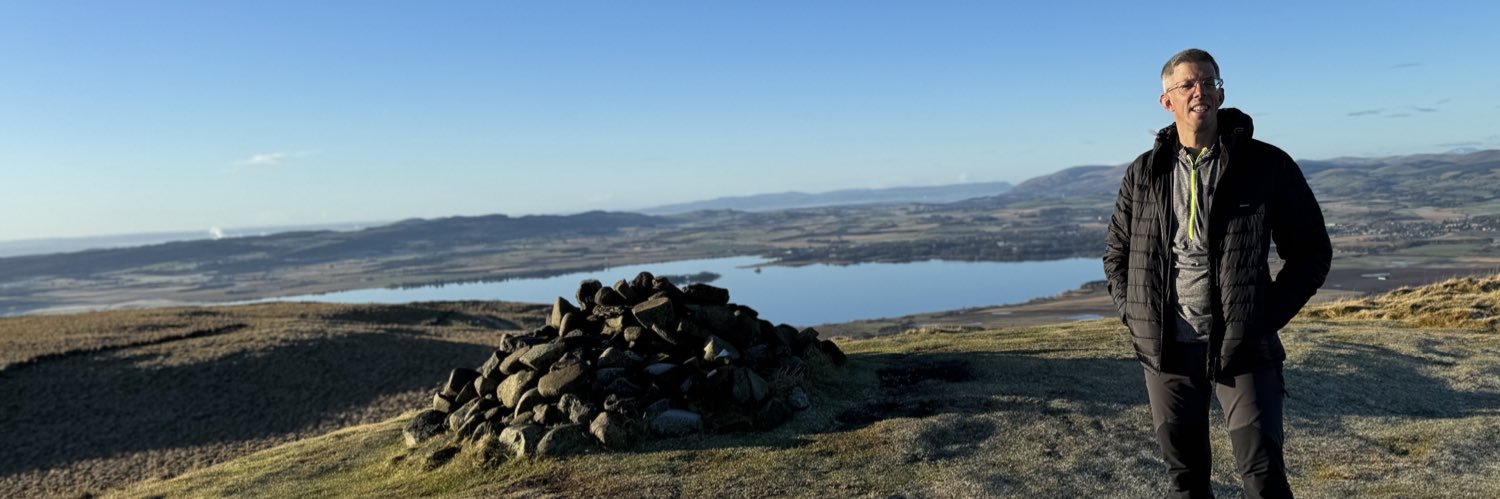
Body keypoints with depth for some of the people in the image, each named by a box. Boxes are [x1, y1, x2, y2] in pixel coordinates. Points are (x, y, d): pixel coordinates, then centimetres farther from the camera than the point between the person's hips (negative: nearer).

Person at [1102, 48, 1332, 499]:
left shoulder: (1267, 165, -1)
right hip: (1165, 350, 3)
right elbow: (1116, 254, 15)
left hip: (1243, 348, -2)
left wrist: (1268, 316, -5)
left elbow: (1312, 251, 4)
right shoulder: (1143, 174, 6)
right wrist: (1134, 317, 3)